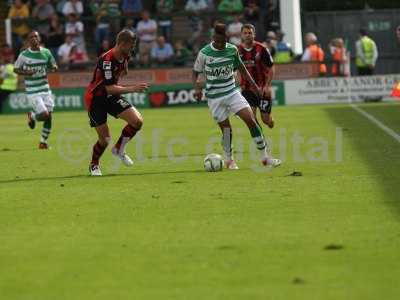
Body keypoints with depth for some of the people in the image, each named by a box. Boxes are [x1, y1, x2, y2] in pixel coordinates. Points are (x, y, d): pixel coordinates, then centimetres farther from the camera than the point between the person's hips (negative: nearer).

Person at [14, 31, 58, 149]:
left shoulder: (46, 52, 3)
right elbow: (15, 69, 2)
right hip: (32, 91, -4)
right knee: (44, 115, -15)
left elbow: (54, 66, 15)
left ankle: (43, 142, 17)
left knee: (49, 117, 0)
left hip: (45, 89, 4)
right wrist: (25, 72, -17)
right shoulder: (24, 55, -6)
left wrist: (53, 68, -9)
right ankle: (32, 116, 20)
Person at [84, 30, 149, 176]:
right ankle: (94, 165, 22)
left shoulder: (124, 57, -1)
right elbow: (109, 88, -32)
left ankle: (119, 149, 13)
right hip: (95, 99, -7)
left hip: (111, 97, 7)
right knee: (105, 139, -8)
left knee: (137, 121, -10)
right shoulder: (106, 60, -28)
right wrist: (132, 88, -34)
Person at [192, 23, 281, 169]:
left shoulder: (232, 50, -1)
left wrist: (254, 86, 13)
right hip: (214, 97, -2)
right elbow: (196, 73, 2)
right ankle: (229, 160, 19)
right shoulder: (204, 53, -9)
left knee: (251, 120, -9)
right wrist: (197, 88, -16)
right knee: (226, 128, -2)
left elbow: (241, 68, 14)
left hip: (232, 92, 2)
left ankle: (265, 157, -3)